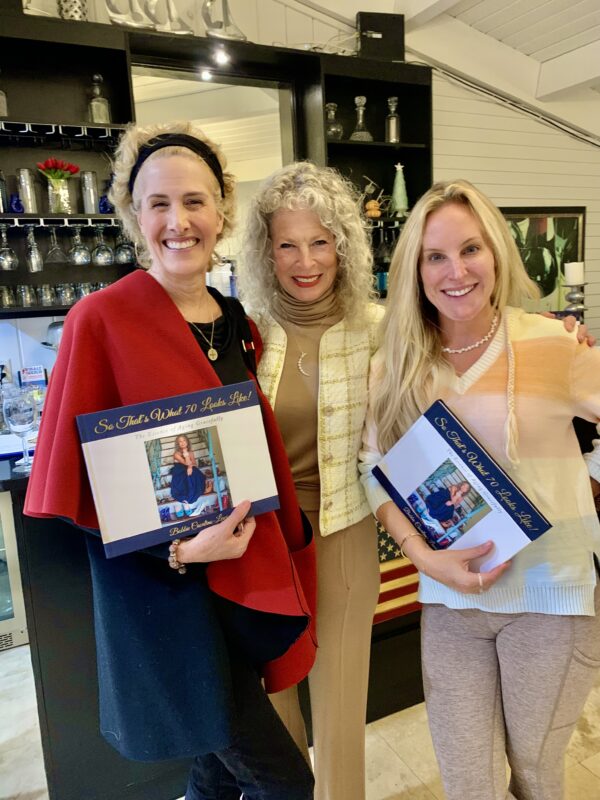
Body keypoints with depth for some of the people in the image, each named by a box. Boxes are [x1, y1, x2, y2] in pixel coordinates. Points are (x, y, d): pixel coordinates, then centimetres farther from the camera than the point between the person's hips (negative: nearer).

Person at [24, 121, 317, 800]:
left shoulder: (235, 322, 4)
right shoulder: (100, 320, -15)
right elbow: (74, 478, -12)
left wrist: (286, 552, 6)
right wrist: (175, 550, -21)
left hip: (246, 575, 6)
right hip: (162, 589, -6)